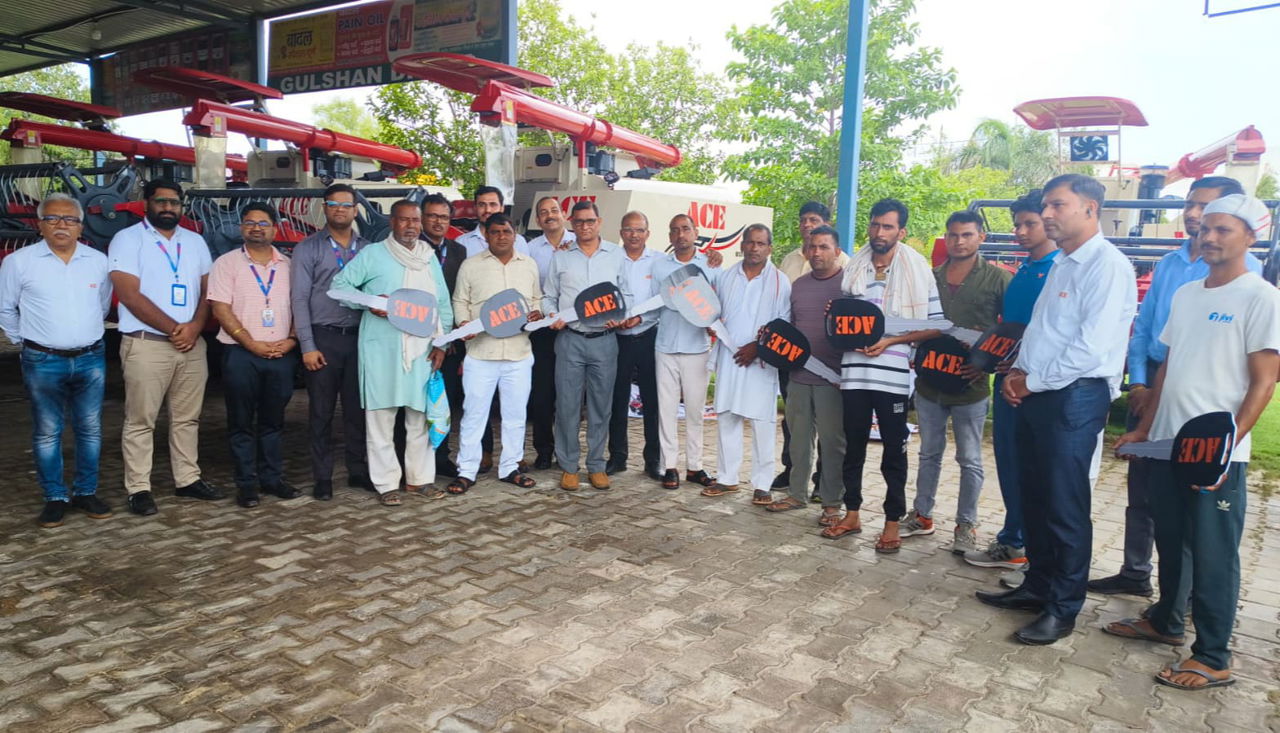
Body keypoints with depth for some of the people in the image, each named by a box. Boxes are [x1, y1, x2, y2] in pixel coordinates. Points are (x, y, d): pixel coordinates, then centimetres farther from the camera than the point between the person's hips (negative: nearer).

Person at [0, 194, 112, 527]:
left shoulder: (99, 261, 4)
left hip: (91, 359, 2)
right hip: (43, 362, -2)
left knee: (90, 429, 8)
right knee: (47, 432, 4)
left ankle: (86, 493, 19)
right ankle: (55, 498, 14)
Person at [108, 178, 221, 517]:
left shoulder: (195, 242, 14)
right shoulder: (127, 239, -2)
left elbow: (207, 290, 10)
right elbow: (130, 296, -10)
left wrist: (194, 326, -7)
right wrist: (173, 328, -13)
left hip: (192, 344, 5)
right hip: (146, 344, -5)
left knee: (187, 417, 11)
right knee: (140, 420, 0)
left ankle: (188, 479, 20)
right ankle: (139, 488, 7)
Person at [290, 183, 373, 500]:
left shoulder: (367, 248, 10)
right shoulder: (308, 248, 2)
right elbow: (299, 298, -2)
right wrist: (307, 346, -9)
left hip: (359, 337, 3)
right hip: (324, 338, -2)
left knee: (358, 409, 9)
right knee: (321, 412, 3)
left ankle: (359, 471, 19)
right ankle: (322, 477, 12)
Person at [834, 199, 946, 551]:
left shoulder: (918, 270, -2)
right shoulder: (853, 267, 10)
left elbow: (935, 326, -4)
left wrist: (891, 340, -15)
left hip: (893, 373, -4)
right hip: (854, 370, 4)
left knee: (894, 451, 4)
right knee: (853, 446, 12)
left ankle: (893, 522, 14)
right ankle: (852, 513, 25)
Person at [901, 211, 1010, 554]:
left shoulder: (998, 278, -4)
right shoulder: (930, 277, 9)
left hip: (970, 384, -4)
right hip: (930, 380, 4)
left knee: (970, 459, 6)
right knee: (929, 453, 15)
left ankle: (966, 525, 18)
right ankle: (922, 516, 26)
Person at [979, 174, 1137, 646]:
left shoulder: (1108, 266, -12)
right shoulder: (1061, 265, 17)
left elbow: (1091, 347, -21)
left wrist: (1032, 382, -12)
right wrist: (1018, 372, 4)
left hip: (1074, 398, -9)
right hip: (1036, 394, 9)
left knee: (1065, 507, -1)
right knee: (1034, 498, 15)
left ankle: (1062, 609, 12)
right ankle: (1038, 586, 29)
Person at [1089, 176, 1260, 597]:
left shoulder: (1240, 268, -8)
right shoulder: (1168, 264, 11)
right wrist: (1138, 382, -1)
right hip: (1149, 386, 6)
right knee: (1141, 485, 12)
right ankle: (1135, 573, 25)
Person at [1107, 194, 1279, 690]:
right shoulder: (1185, 294, 12)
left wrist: (1226, 447, -18)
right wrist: (1144, 429, 15)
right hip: (1166, 445, 7)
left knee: (1213, 556, 2)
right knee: (1170, 541, 18)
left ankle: (1213, 659, 13)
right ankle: (1165, 622, 35)